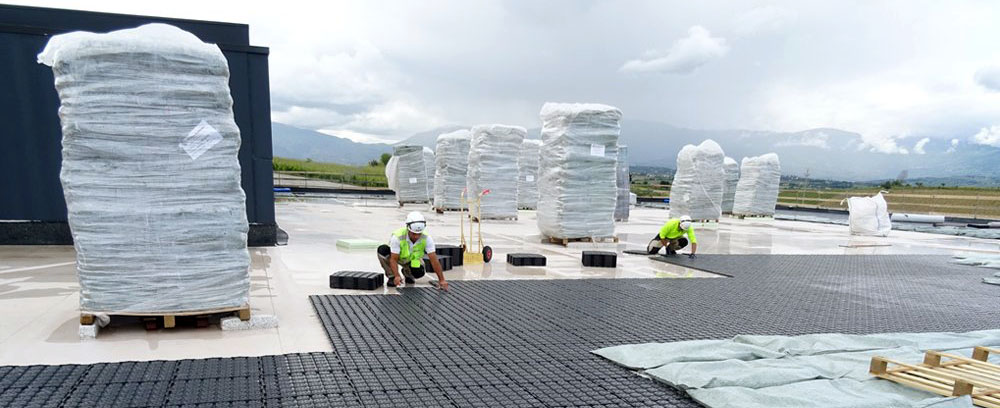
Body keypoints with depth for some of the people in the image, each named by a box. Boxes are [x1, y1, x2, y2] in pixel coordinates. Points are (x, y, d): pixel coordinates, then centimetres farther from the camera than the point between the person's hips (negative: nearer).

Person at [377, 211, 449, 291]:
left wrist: (441, 280, -33)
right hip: (396, 256, -2)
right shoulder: (397, 237, -38)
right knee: (383, 250, -34)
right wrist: (397, 276, -52)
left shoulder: (426, 239, -31)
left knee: (419, 272, -31)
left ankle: (407, 272, 9)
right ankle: (391, 276, -8)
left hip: (412, 259, 2)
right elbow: (393, 259, -35)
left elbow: (434, 260, -30)